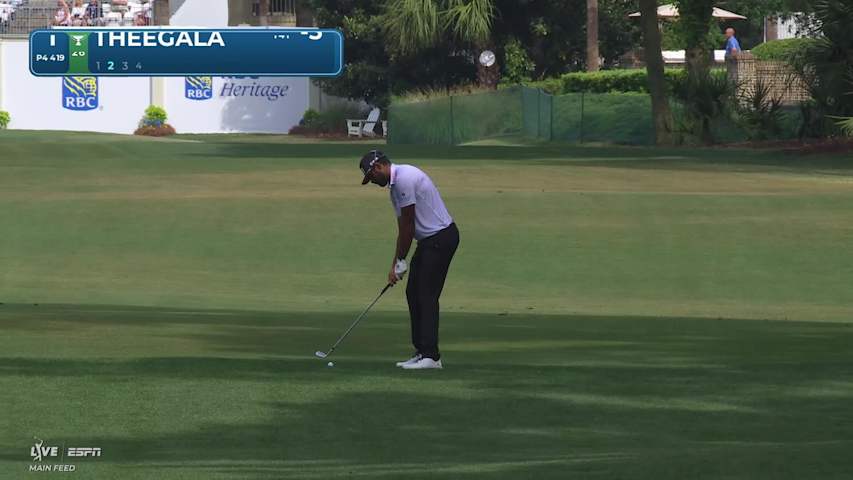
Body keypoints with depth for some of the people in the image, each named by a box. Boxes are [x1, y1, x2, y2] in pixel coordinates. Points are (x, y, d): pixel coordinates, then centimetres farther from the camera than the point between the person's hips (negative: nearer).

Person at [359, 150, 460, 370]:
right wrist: (395, 264, 14)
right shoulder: (395, 183, 15)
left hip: (441, 238, -10)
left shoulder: (404, 179, -19)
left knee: (427, 295, -11)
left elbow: (408, 225, -15)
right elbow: (404, 227, 18)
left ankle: (431, 355, -12)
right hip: (429, 240, 10)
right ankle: (422, 352, 13)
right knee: (413, 293, 11)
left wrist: (400, 261, -5)